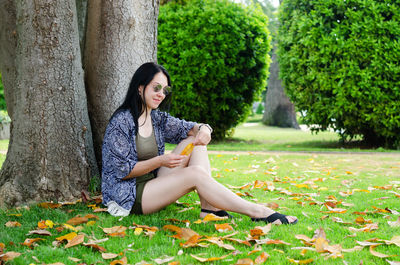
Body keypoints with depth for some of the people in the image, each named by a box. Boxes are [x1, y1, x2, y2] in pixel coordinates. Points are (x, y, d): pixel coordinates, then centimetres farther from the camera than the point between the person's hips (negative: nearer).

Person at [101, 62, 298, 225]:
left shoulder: (156, 117, 10)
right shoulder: (122, 121, -14)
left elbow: (185, 127, 10)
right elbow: (122, 170, -16)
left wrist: (202, 129, -14)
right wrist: (160, 161, -25)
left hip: (153, 184, 8)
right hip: (128, 197, -8)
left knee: (195, 141, -6)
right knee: (195, 174, -27)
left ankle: (209, 207, -19)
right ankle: (256, 212, -26)